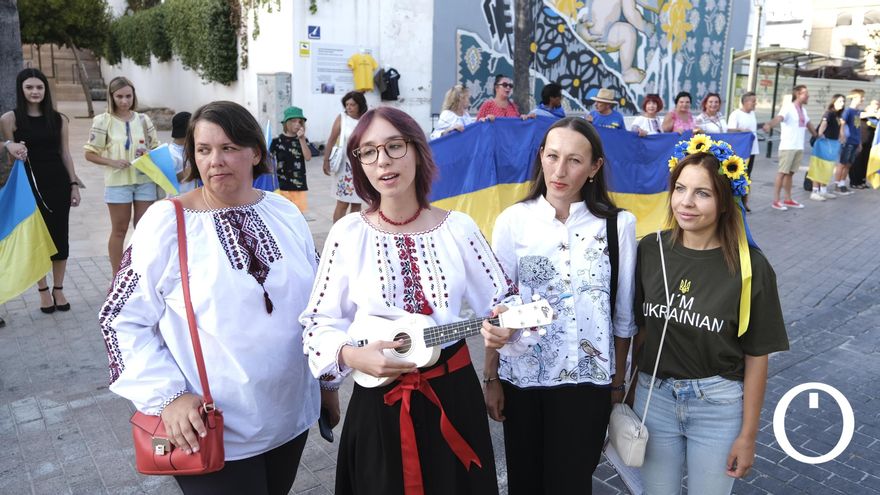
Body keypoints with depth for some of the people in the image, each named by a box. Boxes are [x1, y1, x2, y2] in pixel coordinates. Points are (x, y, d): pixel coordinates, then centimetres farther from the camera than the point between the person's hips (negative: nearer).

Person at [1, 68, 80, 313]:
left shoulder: (59, 119, 4)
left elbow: (65, 153, 8)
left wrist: (74, 184, 6)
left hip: (58, 184, 2)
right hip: (30, 185, -2)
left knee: (60, 236, 7)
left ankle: (59, 289, 21)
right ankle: (43, 291, 19)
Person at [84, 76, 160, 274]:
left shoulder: (143, 119, 6)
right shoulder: (103, 121, -3)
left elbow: (156, 147, 13)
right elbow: (90, 153, -1)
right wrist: (112, 162, -16)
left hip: (145, 180, 3)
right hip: (118, 182, -2)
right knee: (119, 230, 7)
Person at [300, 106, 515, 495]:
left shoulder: (459, 228, -5)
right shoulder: (347, 234, -8)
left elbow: (500, 299, 3)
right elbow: (321, 322, -4)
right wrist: (352, 356, -22)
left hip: (453, 391, 1)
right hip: (379, 400, -1)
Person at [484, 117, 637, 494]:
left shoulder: (617, 224, -6)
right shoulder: (513, 220, -7)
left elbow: (623, 314, 1)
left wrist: (618, 381, 6)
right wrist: (491, 378, 0)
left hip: (586, 380, 0)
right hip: (520, 377, 1)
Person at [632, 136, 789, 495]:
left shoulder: (750, 266, -14)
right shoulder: (650, 250, -7)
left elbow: (756, 356, -8)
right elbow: (640, 328, 2)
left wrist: (748, 435, -4)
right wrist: (629, 391, 6)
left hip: (719, 405, -2)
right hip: (654, 397, 2)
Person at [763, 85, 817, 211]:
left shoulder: (803, 110, 16)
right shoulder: (788, 108, -10)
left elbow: (809, 124, 32)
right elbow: (779, 118, -30)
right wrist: (769, 124, -50)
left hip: (799, 147, 8)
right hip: (787, 147, -8)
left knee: (790, 173, 11)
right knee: (782, 172, -6)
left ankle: (788, 200, 16)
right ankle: (776, 201, -3)